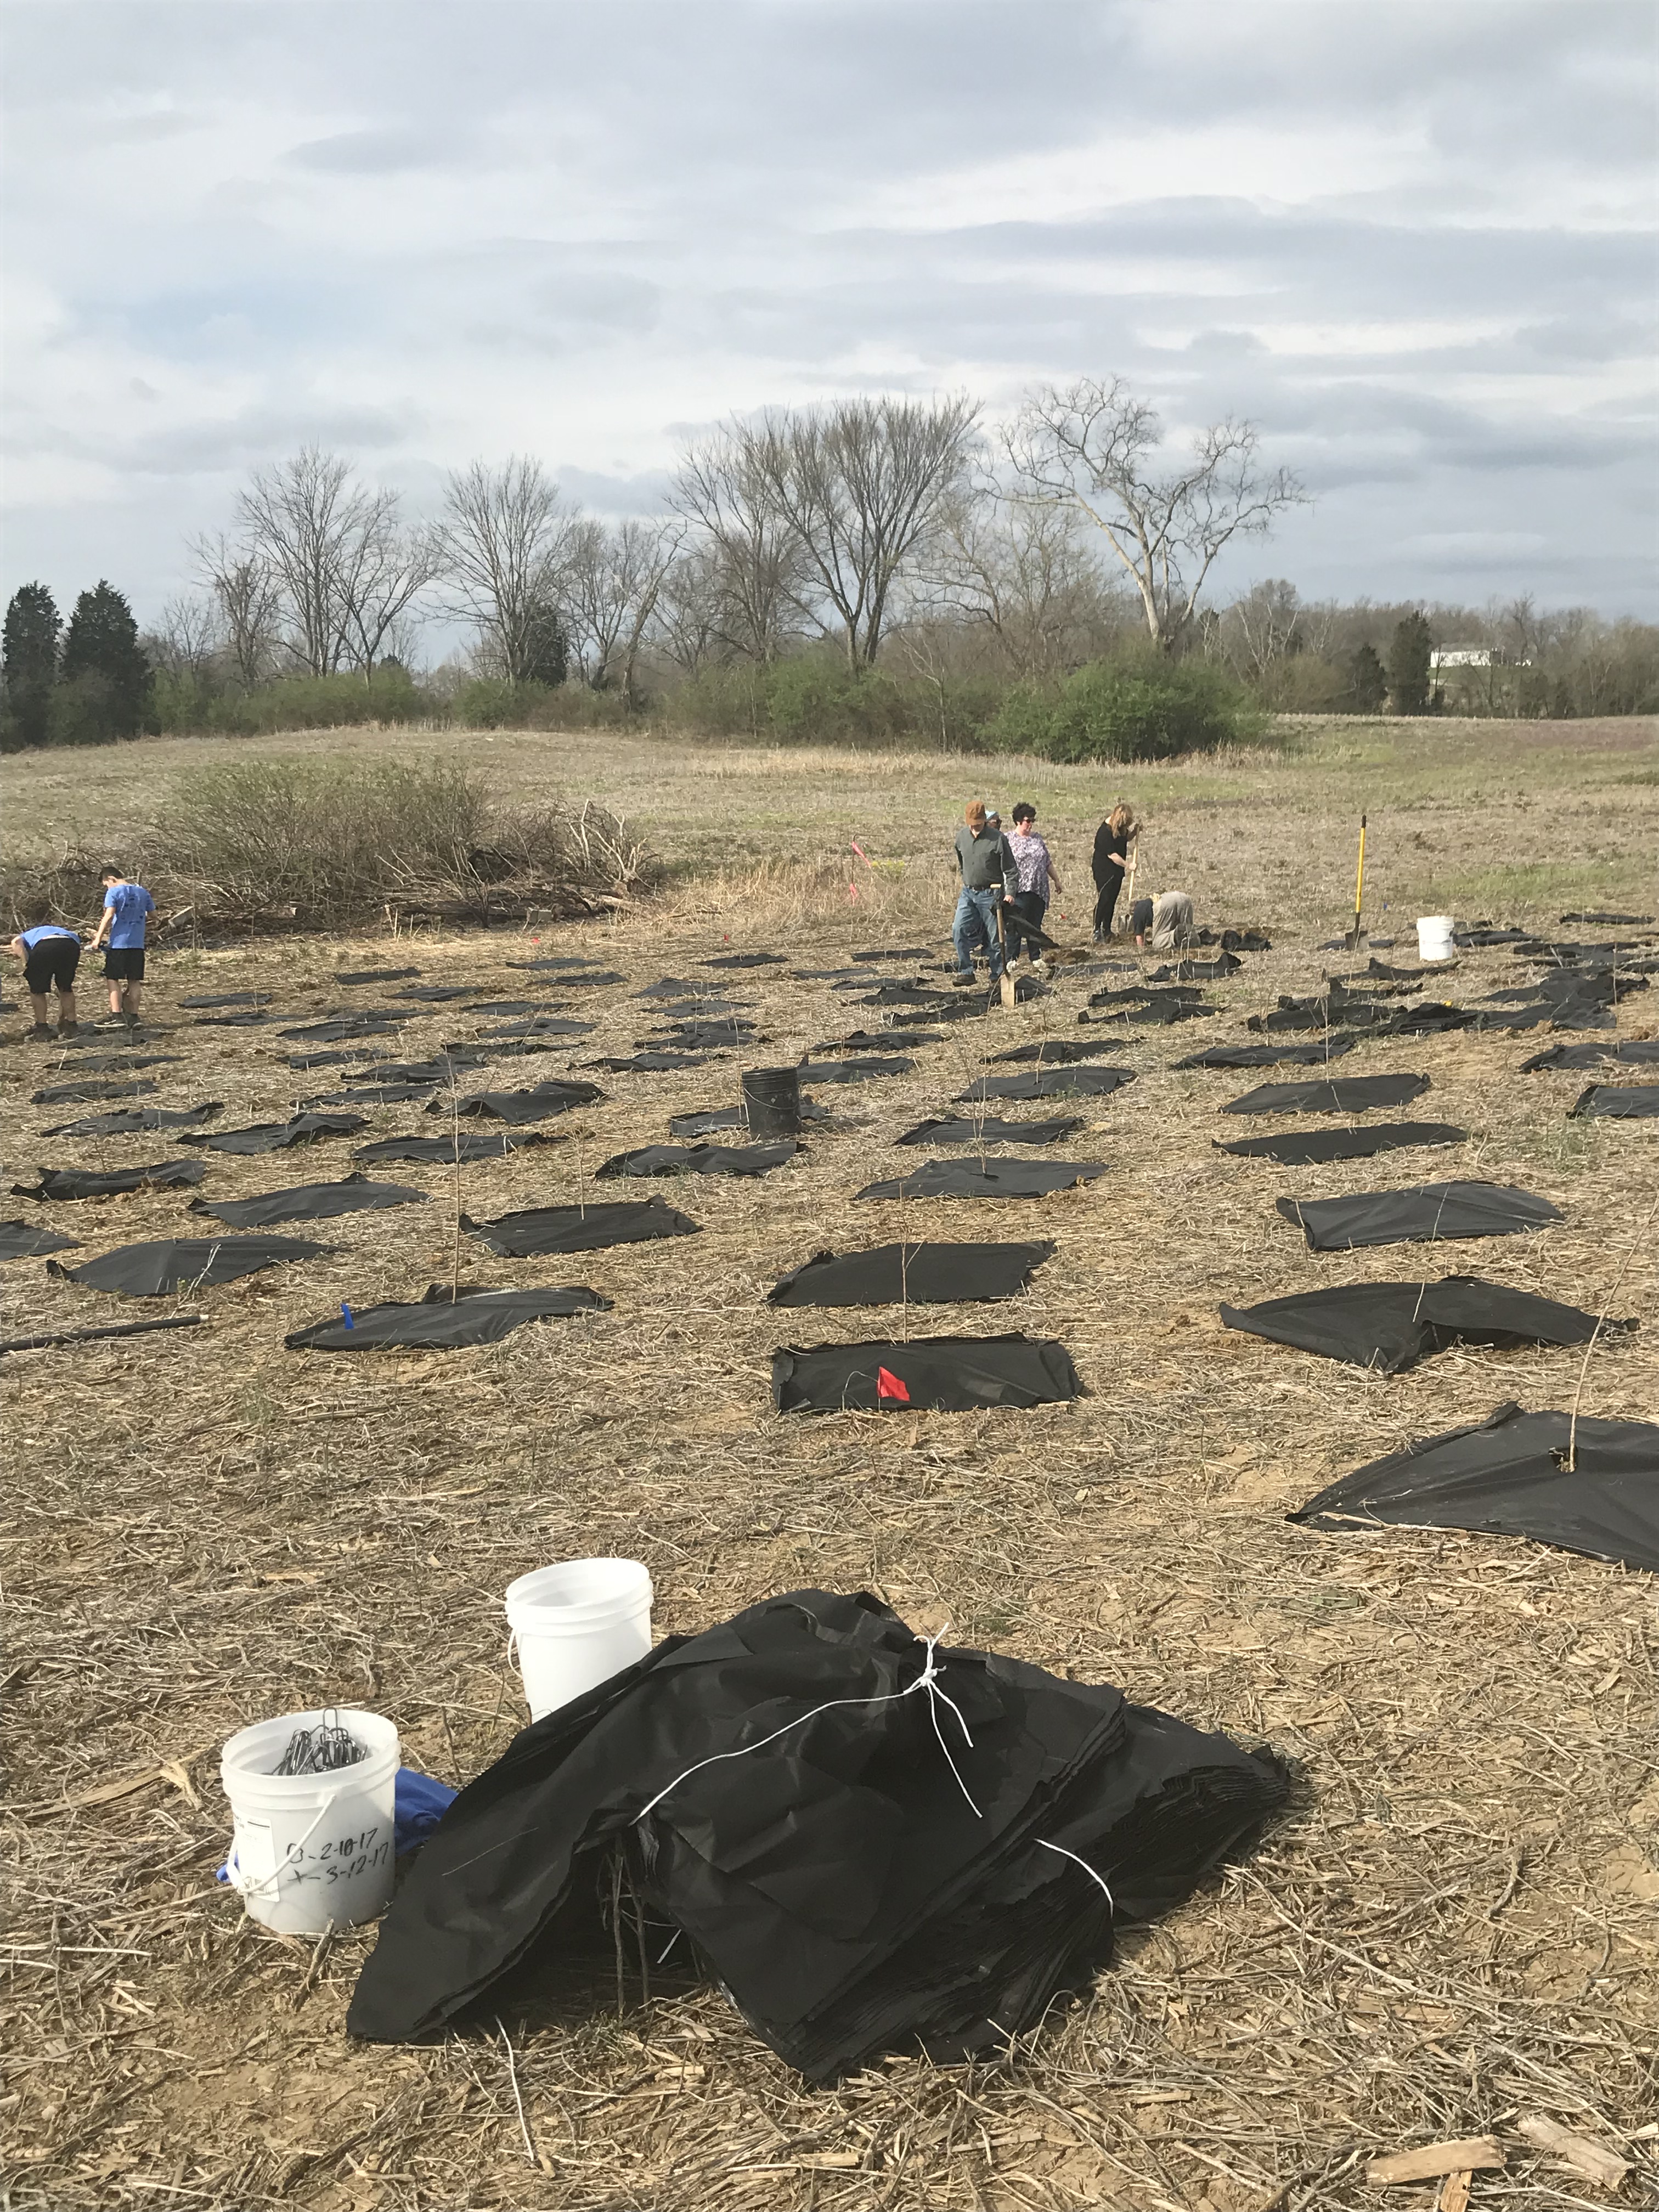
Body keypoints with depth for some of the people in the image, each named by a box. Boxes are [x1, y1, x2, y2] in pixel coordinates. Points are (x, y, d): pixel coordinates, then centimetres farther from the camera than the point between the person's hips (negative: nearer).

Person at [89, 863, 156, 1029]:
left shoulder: (113, 892, -6)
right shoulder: (142, 892, 10)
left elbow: (109, 916, -17)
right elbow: (153, 913, 18)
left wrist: (98, 938, -16)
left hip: (119, 943, -5)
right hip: (138, 944, 5)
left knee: (113, 979, 1)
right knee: (134, 981, 10)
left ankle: (117, 1015, -8)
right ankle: (134, 1016, 10)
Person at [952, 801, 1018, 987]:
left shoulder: (998, 839, -11)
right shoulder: (961, 836, 3)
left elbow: (1010, 870, -9)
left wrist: (1010, 893, -19)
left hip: (990, 894, -4)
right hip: (968, 893, 4)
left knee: (995, 937, 2)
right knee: (959, 930, -10)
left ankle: (998, 975, 13)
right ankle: (966, 971, -2)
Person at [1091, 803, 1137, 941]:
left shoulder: (1120, 827, 3)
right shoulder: (1105, 831, -23)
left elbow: (1125, 838, 23)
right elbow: (1112, 855, -23)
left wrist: (1134, 831, 3)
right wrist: (1127, 864, -20)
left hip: (1117, 870, 8)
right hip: (1104, 870, -8)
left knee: (1112, 899, 11)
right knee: (1103, 899, -10)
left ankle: (1107, 930, 19)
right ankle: (1097, 931, -7)